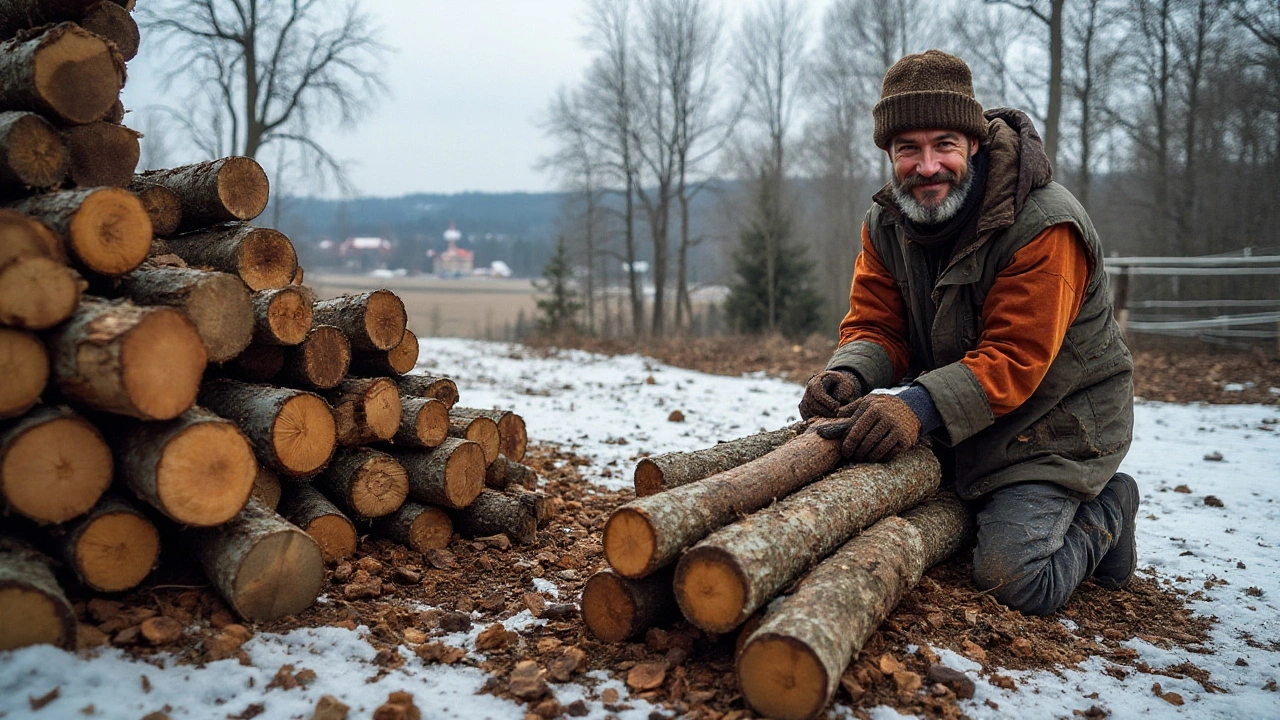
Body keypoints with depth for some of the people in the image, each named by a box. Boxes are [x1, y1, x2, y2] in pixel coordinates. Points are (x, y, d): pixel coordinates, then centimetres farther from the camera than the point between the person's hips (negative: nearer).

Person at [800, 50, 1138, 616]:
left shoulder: (1044, 227, -24)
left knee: (1013, 580, -17)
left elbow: (1014, 358, -28)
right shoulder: (886, 225, -3)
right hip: (957, 424, 7)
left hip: (1054, 422, -6)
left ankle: (1105, 512, 16)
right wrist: (849, 375, -29)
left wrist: (920, 407, -43)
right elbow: (876, 325, -5)